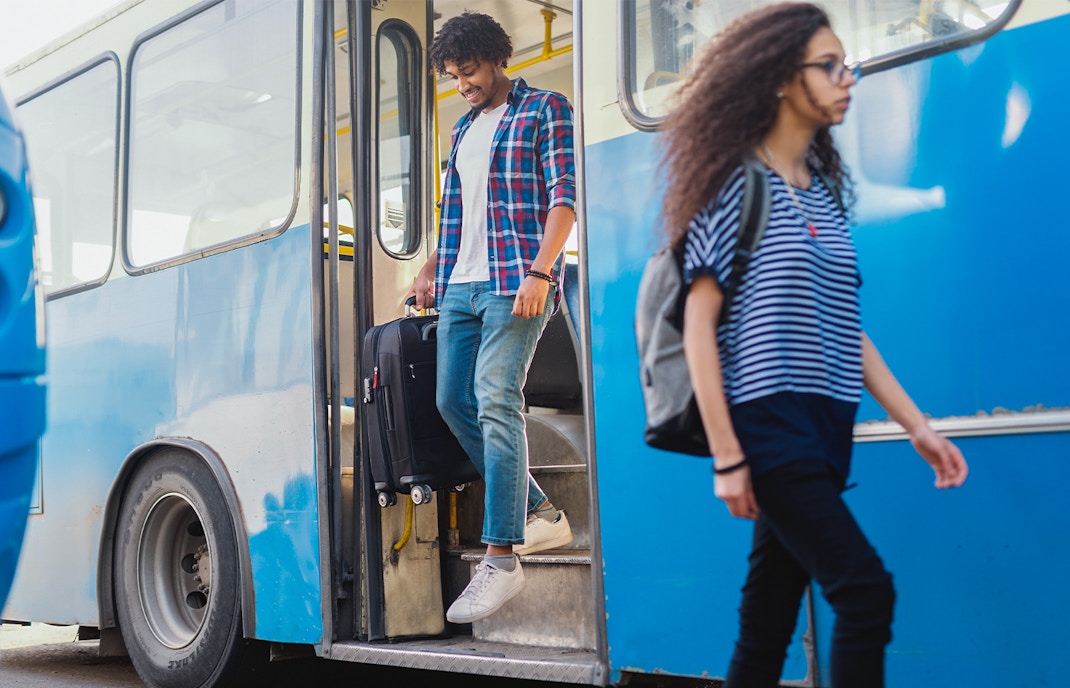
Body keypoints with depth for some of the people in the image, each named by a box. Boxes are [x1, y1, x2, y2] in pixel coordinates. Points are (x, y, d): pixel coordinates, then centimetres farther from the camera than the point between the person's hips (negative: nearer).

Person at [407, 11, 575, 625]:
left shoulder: (545, 110, 1)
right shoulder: (464, 130, 23)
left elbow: (564, 198, -8)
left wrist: (539, 273, -19)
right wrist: (432, 270, 21)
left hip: (515, 283, -8)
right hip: (460, 286, 8)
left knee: (495, 401, -17)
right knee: (454, 401, 4)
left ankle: (502, 558, -15)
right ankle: (540, 514, 15)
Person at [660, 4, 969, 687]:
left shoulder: (825, 190, 16)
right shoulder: (735, 184, -4)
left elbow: (844, 326, 16)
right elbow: (699, 325, -8)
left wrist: (917, 425, 11)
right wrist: (726, 456, -13)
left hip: (827, 428, 7)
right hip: (768, 425, -7)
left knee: (768, 627, 9)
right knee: (866, 590, -13)